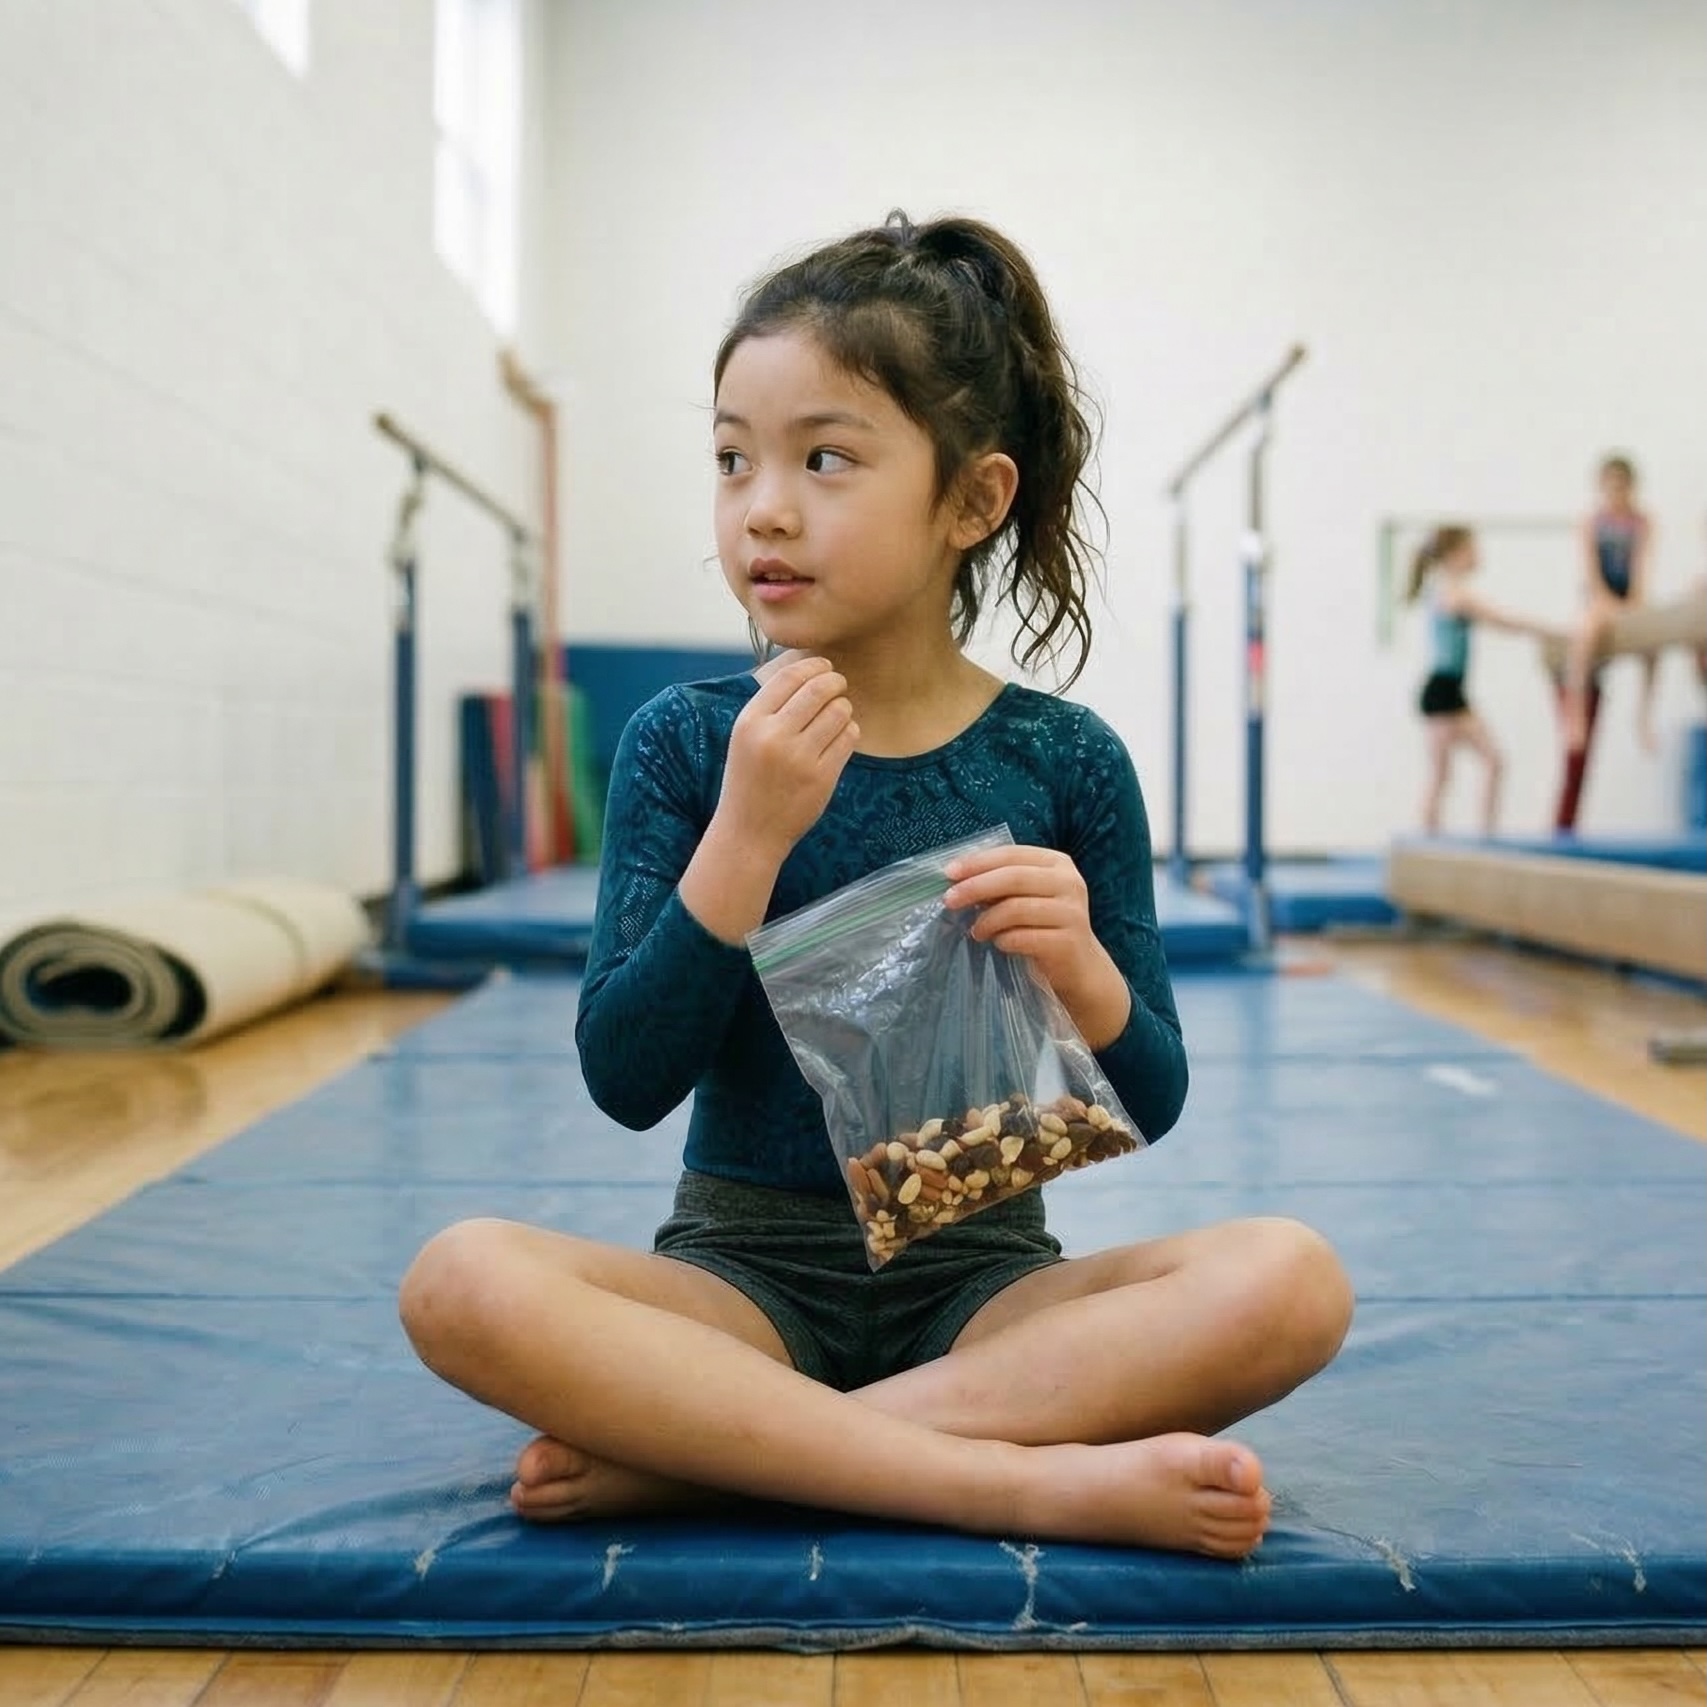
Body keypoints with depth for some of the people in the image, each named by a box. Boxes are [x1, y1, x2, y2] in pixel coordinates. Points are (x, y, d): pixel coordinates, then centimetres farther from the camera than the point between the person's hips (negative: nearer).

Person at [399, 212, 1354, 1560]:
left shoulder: (1064, 758, -1)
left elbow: (1151, 1105, 1)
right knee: (464, 1281, -29)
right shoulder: (685, 742, -1)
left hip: (981, 1279, 1)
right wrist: (747, 835, -20)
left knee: (1289, 1281, -27)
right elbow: (625, 1078, -9)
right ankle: (1048, 1482, -28)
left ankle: (693, 1449, -24)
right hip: (748, 1270, 0)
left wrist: (1078, 966, -20)